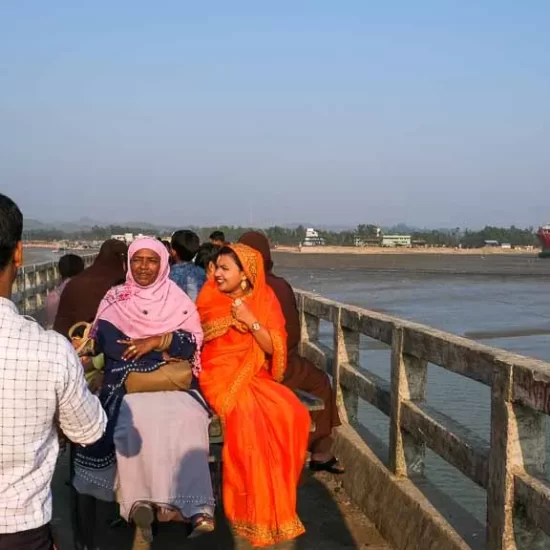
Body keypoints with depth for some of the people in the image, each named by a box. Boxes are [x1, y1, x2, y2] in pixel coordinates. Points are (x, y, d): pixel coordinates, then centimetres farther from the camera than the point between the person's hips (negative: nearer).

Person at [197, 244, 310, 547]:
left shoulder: (265, 300, 4)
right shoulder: (209, 298, 1)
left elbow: (272, 349, -1)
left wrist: (251, 321, -14)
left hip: (255, 376, 3)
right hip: (220, 375, -2)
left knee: (292, 413, -25)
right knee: (248, 416, -32)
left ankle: (276, 497, -9)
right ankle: (256, 509, -20)